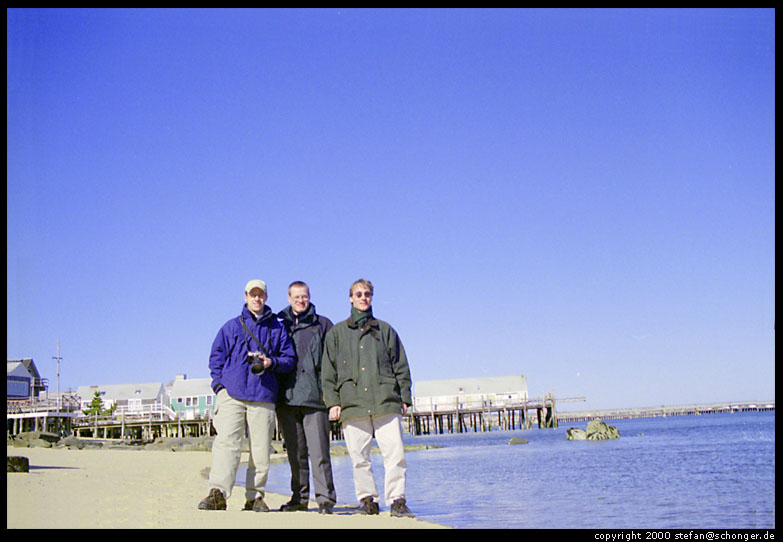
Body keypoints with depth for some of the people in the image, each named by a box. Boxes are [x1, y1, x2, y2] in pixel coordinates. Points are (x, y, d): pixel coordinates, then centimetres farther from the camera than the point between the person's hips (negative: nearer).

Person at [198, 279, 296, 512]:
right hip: (231, 394, 0)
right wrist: (219, 384, 1)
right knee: (226, 442, -13)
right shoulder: (231, 326, 17)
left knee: (261, 448, -1)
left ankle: (255, 496, 7)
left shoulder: (277, 328, 16)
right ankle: (218, 493, -17)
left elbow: (290, 359, 15)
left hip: (263, 396, 1)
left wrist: (272, 362, -6)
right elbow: (216, 356, 15)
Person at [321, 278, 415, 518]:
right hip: (352, 405, 0)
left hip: (386, 402, 0)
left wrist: (405, 397, 8)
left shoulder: (385, 330, 17)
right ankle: (367, 499, 10)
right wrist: (333, 401, 1)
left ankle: (397, 500, -1)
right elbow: (329, 371, 11)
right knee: (359, 457, 0)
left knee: (394, 453, -7)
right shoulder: (337, 332, 15)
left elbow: (400, 366, 15)